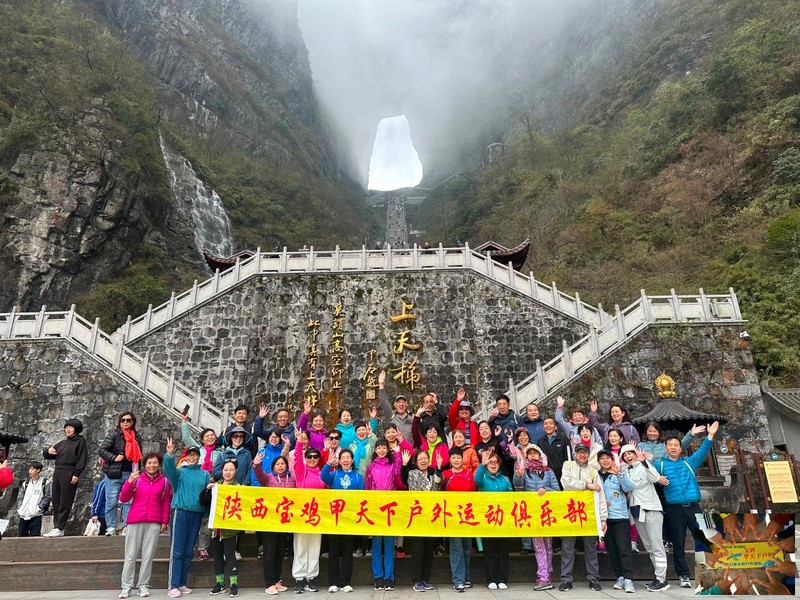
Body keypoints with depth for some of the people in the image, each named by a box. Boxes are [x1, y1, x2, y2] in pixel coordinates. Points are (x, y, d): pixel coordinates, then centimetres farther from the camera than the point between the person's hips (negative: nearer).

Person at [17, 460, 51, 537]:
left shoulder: (44, 482, -1)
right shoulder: (26, 483, 14)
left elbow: (47, 497, -4)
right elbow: (20, 497, 15)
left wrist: (39, 507, -11)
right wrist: (19, 508, 1)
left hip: (36, 515, -5)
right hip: (23, 514, 5)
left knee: (35, 535, -7)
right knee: (22, 535, 7)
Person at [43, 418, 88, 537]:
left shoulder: (80, 441, 0)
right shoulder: (62, 443, 20)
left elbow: (82, 459, -8)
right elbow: (47, 455, 24)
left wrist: (76, 474, -17)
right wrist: (48, 451, 0)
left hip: (69, 474, -7)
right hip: (58, 473, 7)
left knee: (65, 503, -5)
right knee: (56, 502, 7)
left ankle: (59, 528, -4)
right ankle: (56, 527, 12)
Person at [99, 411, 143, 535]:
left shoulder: (137, 437, 13)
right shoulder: (114, 435, -2)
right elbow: (102, 450, -5)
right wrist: (114, 458, -16)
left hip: (130, 473, 4)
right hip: (114, 474, -4)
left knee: (129, 501, 1)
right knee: (112, 501, -1)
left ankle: (126, 525, 6)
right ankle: (111, 527, 9)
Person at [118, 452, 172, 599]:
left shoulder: (164, 481, 6)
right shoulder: (137, 479, 5)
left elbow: (166, 503, 7)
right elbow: (123, 499, 1)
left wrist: (165, 521, 2)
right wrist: (129, 481, -12)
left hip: (154, 523, 0)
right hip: (135, 521, 0)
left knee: (148, 555, 1)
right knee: (131, 555, 3)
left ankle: (143, 585, 9)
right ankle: (126, 586, 10)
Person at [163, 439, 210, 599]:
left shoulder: (205, 474, 11)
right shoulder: (179, 472, 3)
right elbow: (169, 470, -19)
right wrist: (169, 455, -36)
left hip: (197, 514, 3)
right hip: (181, 512, -3)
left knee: (188, 552, 10)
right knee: (177, 551, -4)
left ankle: (182, 584, 20)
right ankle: (173, 586, 0)